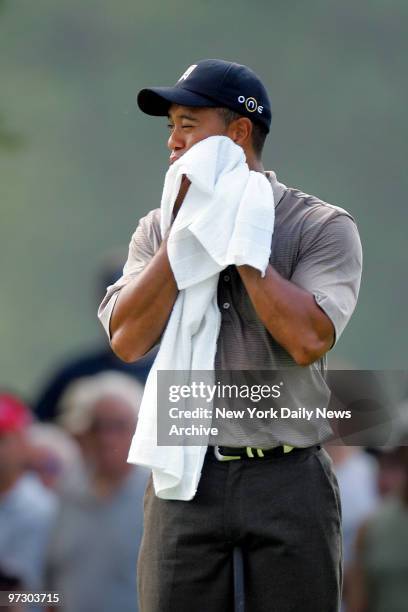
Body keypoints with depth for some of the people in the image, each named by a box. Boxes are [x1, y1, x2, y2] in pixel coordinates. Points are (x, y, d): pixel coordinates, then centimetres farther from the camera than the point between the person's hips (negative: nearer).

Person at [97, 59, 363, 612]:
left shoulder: (323, 227, -1)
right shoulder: (159, 229, 10)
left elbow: (307, 339, -17)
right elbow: (127, 340, -4)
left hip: (288, 480, -3)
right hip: (186, 481, 3)